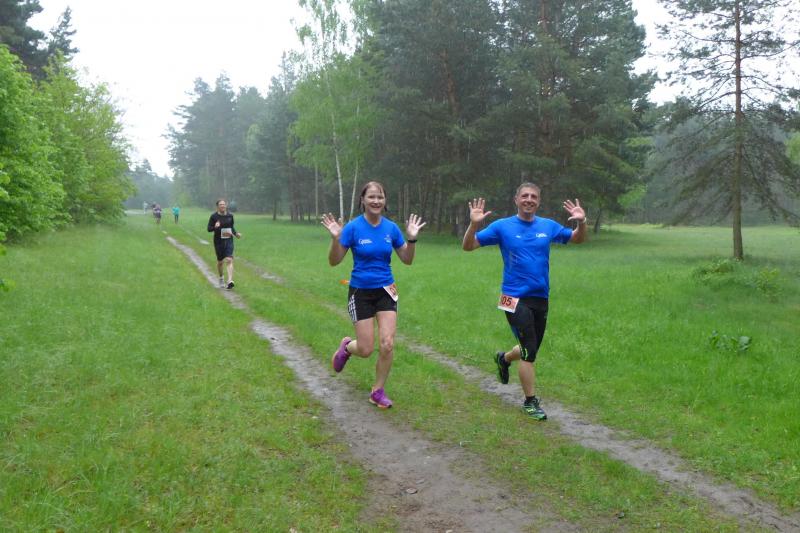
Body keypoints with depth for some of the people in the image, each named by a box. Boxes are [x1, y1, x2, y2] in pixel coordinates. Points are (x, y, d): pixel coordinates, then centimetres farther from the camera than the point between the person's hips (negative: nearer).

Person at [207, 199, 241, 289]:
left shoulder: (230, 215, 4)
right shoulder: (214, 216, -4)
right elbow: (209, 229, -1)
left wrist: (236, 233, -1)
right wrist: (215, 227, -22)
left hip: (228, 240, 1)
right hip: (218, 241, -1)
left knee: (229, 260, -15)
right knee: (220, 261, 11)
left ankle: (230, 281, -24)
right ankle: (221, 278, 36)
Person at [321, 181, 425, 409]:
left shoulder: (391, 228, -2)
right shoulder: (353, 227, -11)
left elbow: (407, 259, 5)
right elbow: (334, 261, -9)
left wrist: (412, 239, -11)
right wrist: (335, 238, -26)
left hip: (385, 291, 3)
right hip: (360, 292, -3)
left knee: (387, 344, -7)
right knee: (366, 350, -1)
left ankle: (378, 391, 13)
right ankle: (347, 346, 36)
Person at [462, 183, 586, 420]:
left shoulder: (548, 226, 5)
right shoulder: (503, 226, -5)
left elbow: (577, 239, 16)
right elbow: (468, 246, -6)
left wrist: (581, 222, -5)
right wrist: (474, 224, -24)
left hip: (541, 297, 5)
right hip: (516, 298, -5)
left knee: (531, 349, 17)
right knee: (529, 351, -8)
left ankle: (504, 358, 49)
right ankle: (530, 402, 8)